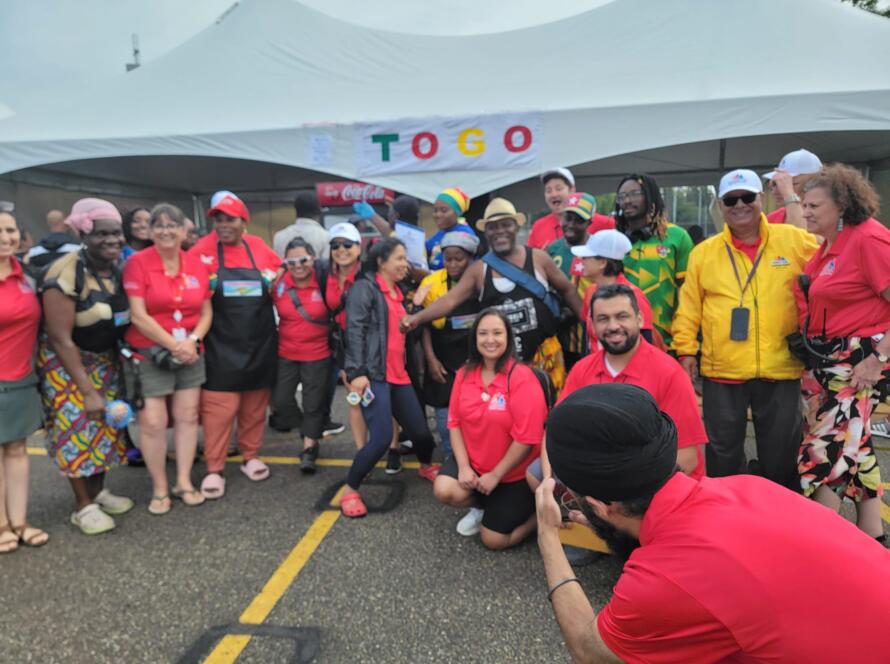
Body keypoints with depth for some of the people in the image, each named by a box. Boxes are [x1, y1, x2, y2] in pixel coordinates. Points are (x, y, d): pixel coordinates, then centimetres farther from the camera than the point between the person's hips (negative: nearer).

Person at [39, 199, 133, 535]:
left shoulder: (120, 269, -3)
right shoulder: (66, 274, -24)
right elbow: (60, 338, -22)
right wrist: (87, 390, -20)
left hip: (105, 361, 7)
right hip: (65, 362, -6)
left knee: (106, 424, 12)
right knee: (77, 427, -3)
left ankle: (98, 491, 28)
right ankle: (83, 506, 11)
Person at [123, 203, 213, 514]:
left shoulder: (196, 264, 5)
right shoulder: (137, 262, -7)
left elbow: (206, 312, 7)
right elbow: (138, 316, -12)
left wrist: (191, 340, -10)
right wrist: (173, 344, -14)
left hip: (190, 354, 4)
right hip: (148, 354, -4)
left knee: (187, 416, 8)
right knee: (152, 422, -3)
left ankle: (183, 482, 21)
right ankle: (159, 488, 13)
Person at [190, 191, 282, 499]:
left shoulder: (259, 247, 4)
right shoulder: (203, 249, -4)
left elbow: (280, 272, 19)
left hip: (260, 342, 3)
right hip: (221, 345, -3)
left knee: (255, 404, 13)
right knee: (219, 407, -3)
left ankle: (251, 456, 29)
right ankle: (214, 469, 8)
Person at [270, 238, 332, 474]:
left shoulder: (324, 283, -12)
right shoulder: (278, 284, -6)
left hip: (318, 356, -3)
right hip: (285, 355, 3)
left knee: (313, 404, 6)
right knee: (280, 401, 7)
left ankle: (309, 450, 25)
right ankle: (307, 431, 36)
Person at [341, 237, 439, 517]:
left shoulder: (398, 293, 21)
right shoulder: (364, 287, -3)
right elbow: (355, 331, -13)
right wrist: (357, 372, -21)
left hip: (399, 376, 7)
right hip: (374, 376, -7)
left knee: (421, 432, 8)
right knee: (382, 438, -17)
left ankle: (426, 467, 41)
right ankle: (350, 491, 4)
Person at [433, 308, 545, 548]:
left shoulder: (522, 378, -22)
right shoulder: (465, 374, -4)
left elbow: (527, 438, -22)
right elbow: (455, 421, -2)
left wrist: (495, 475, -17)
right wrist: (463, 466, -14)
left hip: (515, 472, -4)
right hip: (473, 461, 5)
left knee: (494, 540, -3)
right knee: (444, 490, -22)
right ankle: (483, 506, 12)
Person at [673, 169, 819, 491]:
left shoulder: (795, 240, 1)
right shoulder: (704, 252, 4)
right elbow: (688, 308, 5)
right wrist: (686, 350, -1)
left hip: (780, 370, 0)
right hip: (721, 371, 1)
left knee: (781, 455, 13)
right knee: (723, 454, 14)